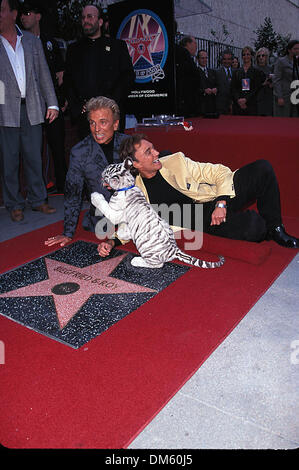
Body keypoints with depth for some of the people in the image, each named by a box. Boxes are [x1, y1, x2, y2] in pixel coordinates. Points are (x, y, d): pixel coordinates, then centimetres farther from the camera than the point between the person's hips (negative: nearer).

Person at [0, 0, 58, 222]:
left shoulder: (32, 41, 13)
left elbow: (44, 74, 12)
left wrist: (52, 103, 6)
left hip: (32, 109, 2)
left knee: (34, 158, 6)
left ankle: (38, 200, 18)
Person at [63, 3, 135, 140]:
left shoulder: (117, 45, 14)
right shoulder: (73, 49, 21)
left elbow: (128, 76, 3)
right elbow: (68, 81, 14)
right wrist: (78, 107, -3)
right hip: (83, 116, 2)